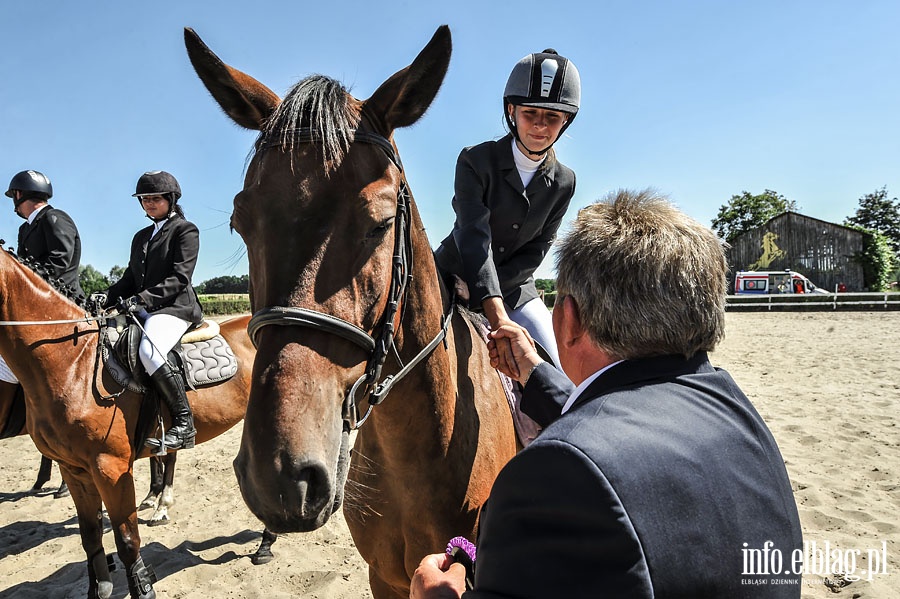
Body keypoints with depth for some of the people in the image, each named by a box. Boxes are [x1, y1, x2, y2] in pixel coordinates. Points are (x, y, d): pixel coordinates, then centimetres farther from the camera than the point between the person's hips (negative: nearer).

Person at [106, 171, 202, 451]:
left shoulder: (185, 230, 0)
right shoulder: (141, 237, 24)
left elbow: (179, 278, -11)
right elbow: (130, 277, 22)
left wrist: (143, 299, -21)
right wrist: (108, 298, 3)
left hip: (175, 307, -9)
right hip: (143, 311, 9)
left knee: (149, 352, -32)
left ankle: (184, 426, -26)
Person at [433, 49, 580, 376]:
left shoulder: (563, 182, -4)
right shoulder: (475, 160, -18)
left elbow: (536, 251, -6)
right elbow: (475, 237, -30)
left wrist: (474, 292, -19)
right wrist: (499, 318, -43)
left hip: (515, 286, 4)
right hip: (455, 274, -3)